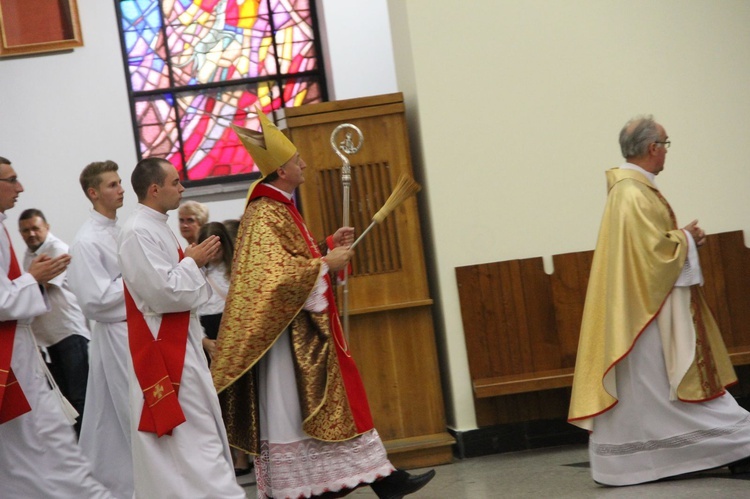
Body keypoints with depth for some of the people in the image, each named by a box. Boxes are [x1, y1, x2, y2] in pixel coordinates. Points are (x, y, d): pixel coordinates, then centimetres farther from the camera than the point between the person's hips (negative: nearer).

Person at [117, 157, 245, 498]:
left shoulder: (155, 228, 13)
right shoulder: (138, 232, -18)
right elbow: (163, 293, -25)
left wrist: (192, 261, 5)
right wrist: (193, 262, -12)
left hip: (179, 343, 11)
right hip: (163, 347, -11)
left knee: (198, 430, 15)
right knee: (192, 430, -9)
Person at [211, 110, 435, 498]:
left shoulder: (279, 209, 15)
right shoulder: (265, 215, -17)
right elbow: (275, 274, -26)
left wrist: (329, 247, 13)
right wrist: (327, 263, -17)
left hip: (309, 330, 11)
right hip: (289, 336, -11)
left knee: (336, 404, 10)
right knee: (289, 413, -4)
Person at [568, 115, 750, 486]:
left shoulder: (629, 188, 14)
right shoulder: (635, 194, -19)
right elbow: (655, 250, -25)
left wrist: (683, 237, 8)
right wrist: (686, 238, -8)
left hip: (643, 307, 11)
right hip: (646, 308, -11)